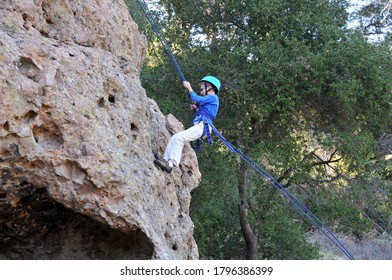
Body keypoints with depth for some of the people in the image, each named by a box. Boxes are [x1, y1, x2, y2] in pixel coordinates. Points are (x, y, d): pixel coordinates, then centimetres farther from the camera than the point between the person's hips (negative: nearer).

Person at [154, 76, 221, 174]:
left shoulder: (213, 97, 0)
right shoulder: (210, 100, 29)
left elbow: (197, 99, -9)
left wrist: (189, 87, 2)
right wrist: (196, 109, 19)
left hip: (202, 126, -10)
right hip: (199, 126, 10)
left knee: (179, 137, -25)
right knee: (175, 138, 2)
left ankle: (171, 163, -34)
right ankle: (166, 160, -8)